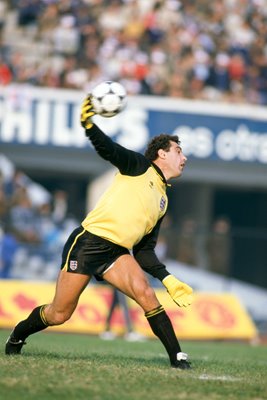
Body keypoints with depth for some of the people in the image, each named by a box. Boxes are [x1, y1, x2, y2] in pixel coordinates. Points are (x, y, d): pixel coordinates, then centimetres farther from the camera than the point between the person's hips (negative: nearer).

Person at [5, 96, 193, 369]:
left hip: (116, 253, 5)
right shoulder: (139, 166, 1)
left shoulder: (162, 201, 19)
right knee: (58, 315, 0)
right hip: (88, 242, -5)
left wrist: (168, 279, 5)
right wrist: (89, 125, -36)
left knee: (145, 292, -24)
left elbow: (144, 251, 17)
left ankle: (177, 357, -23)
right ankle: (17, 336, 29)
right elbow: (108, 149, -16)